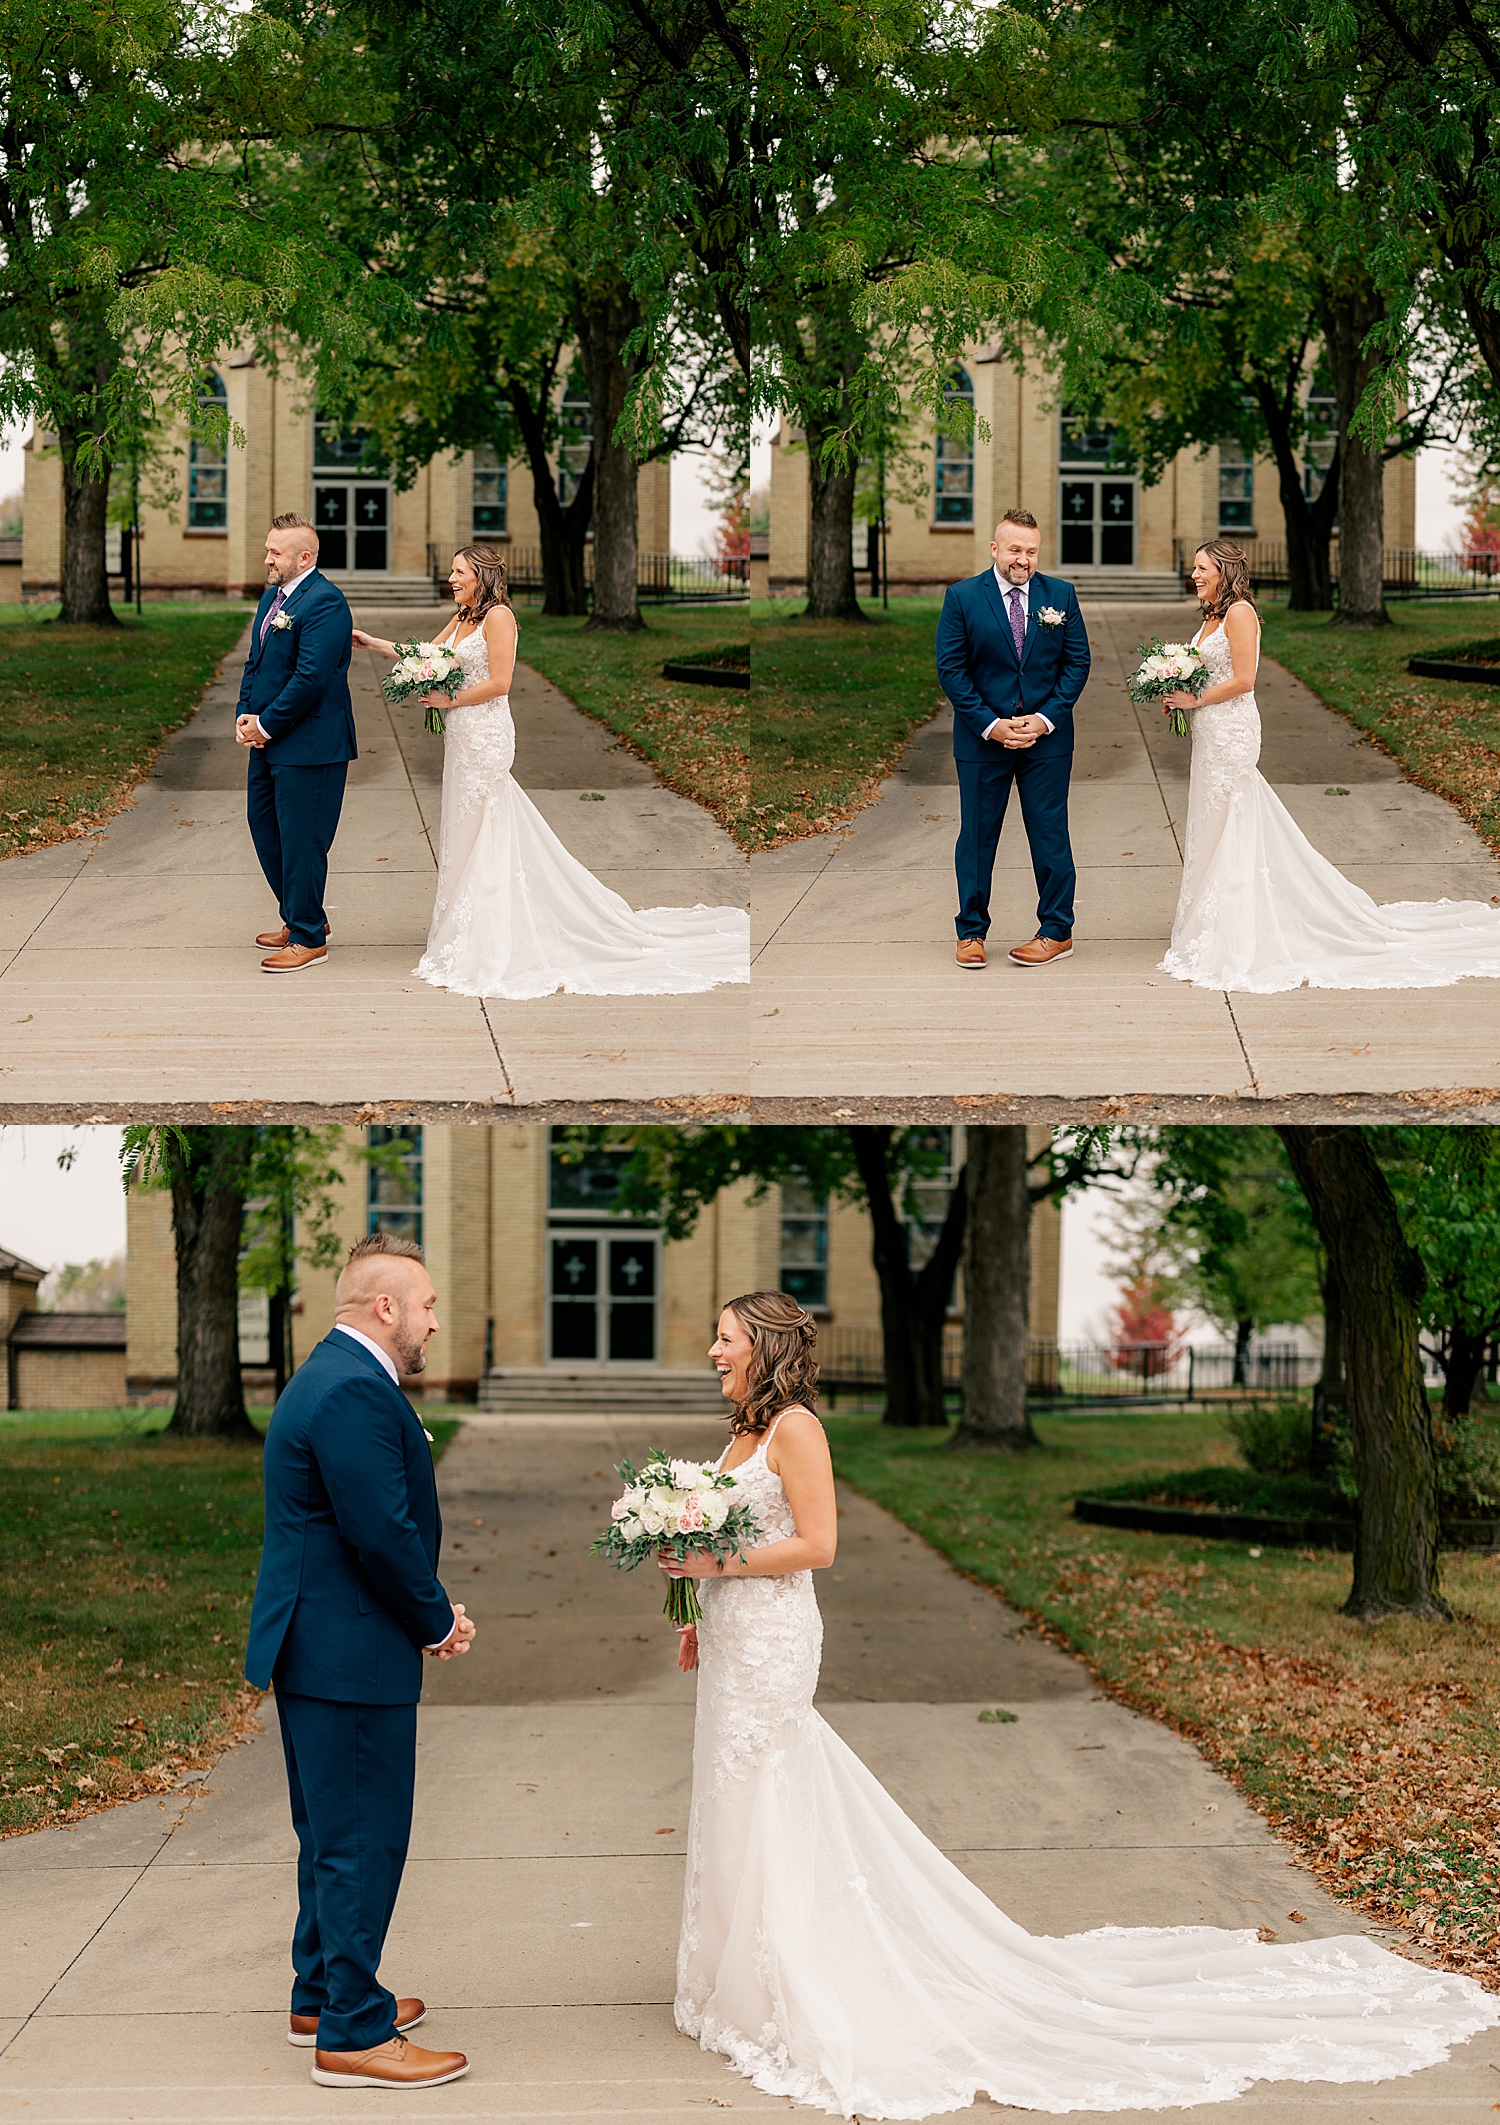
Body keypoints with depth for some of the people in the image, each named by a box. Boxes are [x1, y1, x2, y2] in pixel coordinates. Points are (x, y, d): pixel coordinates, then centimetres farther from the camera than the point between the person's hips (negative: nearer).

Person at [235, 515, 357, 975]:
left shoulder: (324, 602, -17)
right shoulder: (273, 595, 13)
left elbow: (311, 677, -23)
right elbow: (255, 661, 18)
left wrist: (267, 725, -16)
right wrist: (245, 713, 3)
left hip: (309, 745, -10)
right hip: (269, 740, 10)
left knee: (301, 840, -3)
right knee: (263, 824, 17)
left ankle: (309, 939, 8)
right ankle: (299, 918, 31)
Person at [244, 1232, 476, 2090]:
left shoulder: (333, 1377, 14)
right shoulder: (356, 1392, -21)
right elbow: (385, 1534, -23)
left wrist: (431, 1609, 8)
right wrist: (438, 1622, -8)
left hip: (316, 1647, 11)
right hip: (351, 1656, -11)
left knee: (335, 1836, 21)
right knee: (363, 1843, -3)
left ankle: (323, 1994, 33)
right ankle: (353, 2034, 3)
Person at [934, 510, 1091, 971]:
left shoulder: (1061, 595, 3)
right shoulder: (962, 597, -2)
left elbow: (1077, 661, 3)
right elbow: (951, 669, -4)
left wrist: (1046, 718, -9)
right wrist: (990, 725, -12)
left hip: (1047, 737, 1)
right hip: (982, 738, -1)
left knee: (1050, 836, 4)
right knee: (976, 837, 6)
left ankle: (1057, 932, 14)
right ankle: (971, 932, 17)